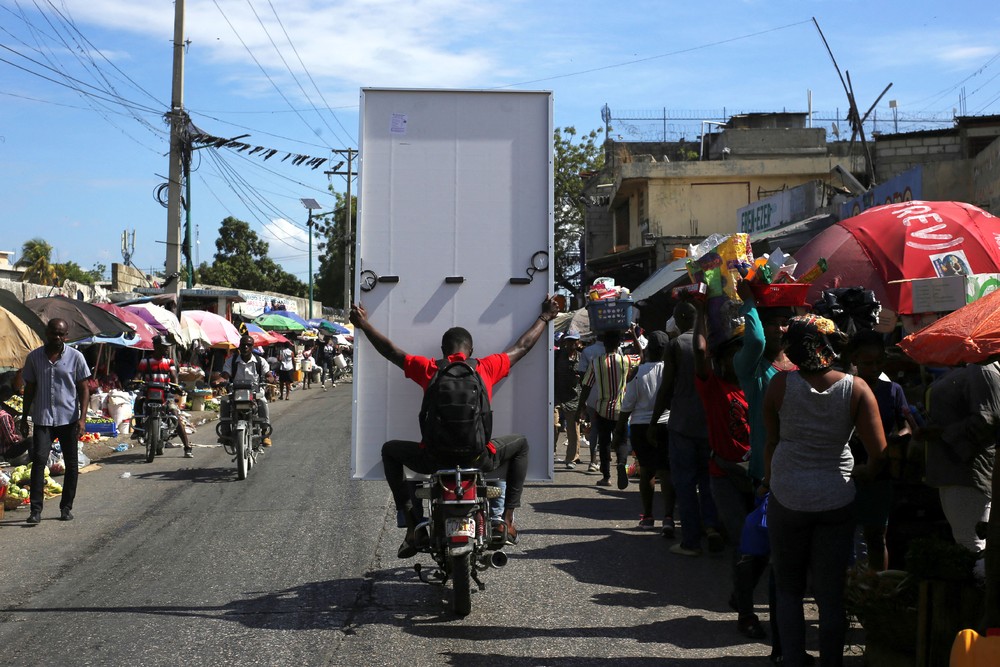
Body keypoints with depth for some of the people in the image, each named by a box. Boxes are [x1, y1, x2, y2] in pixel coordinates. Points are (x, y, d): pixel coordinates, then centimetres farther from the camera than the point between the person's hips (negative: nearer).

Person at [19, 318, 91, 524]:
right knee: (38, 460, -10)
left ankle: (66, 507, 17)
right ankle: (36, 509, -8)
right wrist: (24, 417, 10)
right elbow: (29, 388, 12)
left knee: (71, 464, 5)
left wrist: (82, 417, -7)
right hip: (42, 418, 0)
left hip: (68, 418, 0)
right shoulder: (34, 357, 5)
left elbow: (83, 389, 1)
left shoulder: (75, 357, 0)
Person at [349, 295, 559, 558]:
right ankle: (507, 519, 21)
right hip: (478, 458, 0)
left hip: (434, 458, 0)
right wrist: (544, 318, 35)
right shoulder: (486, 368, 4)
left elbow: (390, 351, 18)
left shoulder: (429, 369, 4)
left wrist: (363, 324, 32)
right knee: (520, 443, 30)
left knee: (389, 450, 29)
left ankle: (411, 526, 15)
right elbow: (522, 346, 19)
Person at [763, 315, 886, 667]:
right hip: (837, 500, 1)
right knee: (831, 595, 10)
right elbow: (879, 455, -9)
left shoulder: (780, 384, -10)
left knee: (788, 589, 13)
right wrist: (854, 473, 10)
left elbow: (771, 440, -1)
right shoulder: (856, 388, -9)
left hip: (787, 498, 0)